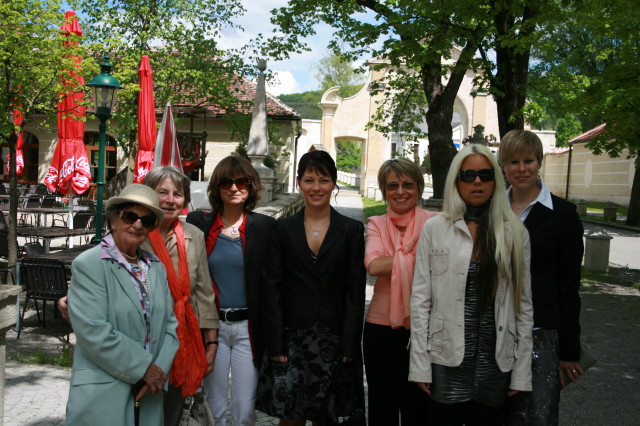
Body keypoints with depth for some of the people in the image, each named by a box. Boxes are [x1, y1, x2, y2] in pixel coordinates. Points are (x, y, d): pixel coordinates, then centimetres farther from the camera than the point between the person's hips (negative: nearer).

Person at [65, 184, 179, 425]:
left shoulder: (156, 267, 10)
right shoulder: (88, 265, -9)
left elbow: (169, 323, 8)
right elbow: (93, 332, -18)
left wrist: (160, 370, -7)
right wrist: (144, 368, -14)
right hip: (103, 396, -5)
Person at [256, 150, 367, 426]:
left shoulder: (352, 230, 2)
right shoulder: (283, 229, 4)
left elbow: (356, 291, -1)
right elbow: (272, 289, 1)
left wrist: (349, 346, -7)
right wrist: (276, 345, -6)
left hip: (334, 339, 0)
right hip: (291, 338, 0)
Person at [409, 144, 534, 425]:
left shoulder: (514, 232, 2)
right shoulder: (434, 228, -2)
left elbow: (523, 304, 5)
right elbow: (420, 299, -2)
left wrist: (522, 371, 3)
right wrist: (420, 364, -5)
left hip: (496, 361, 2)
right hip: (446, 359, -1)